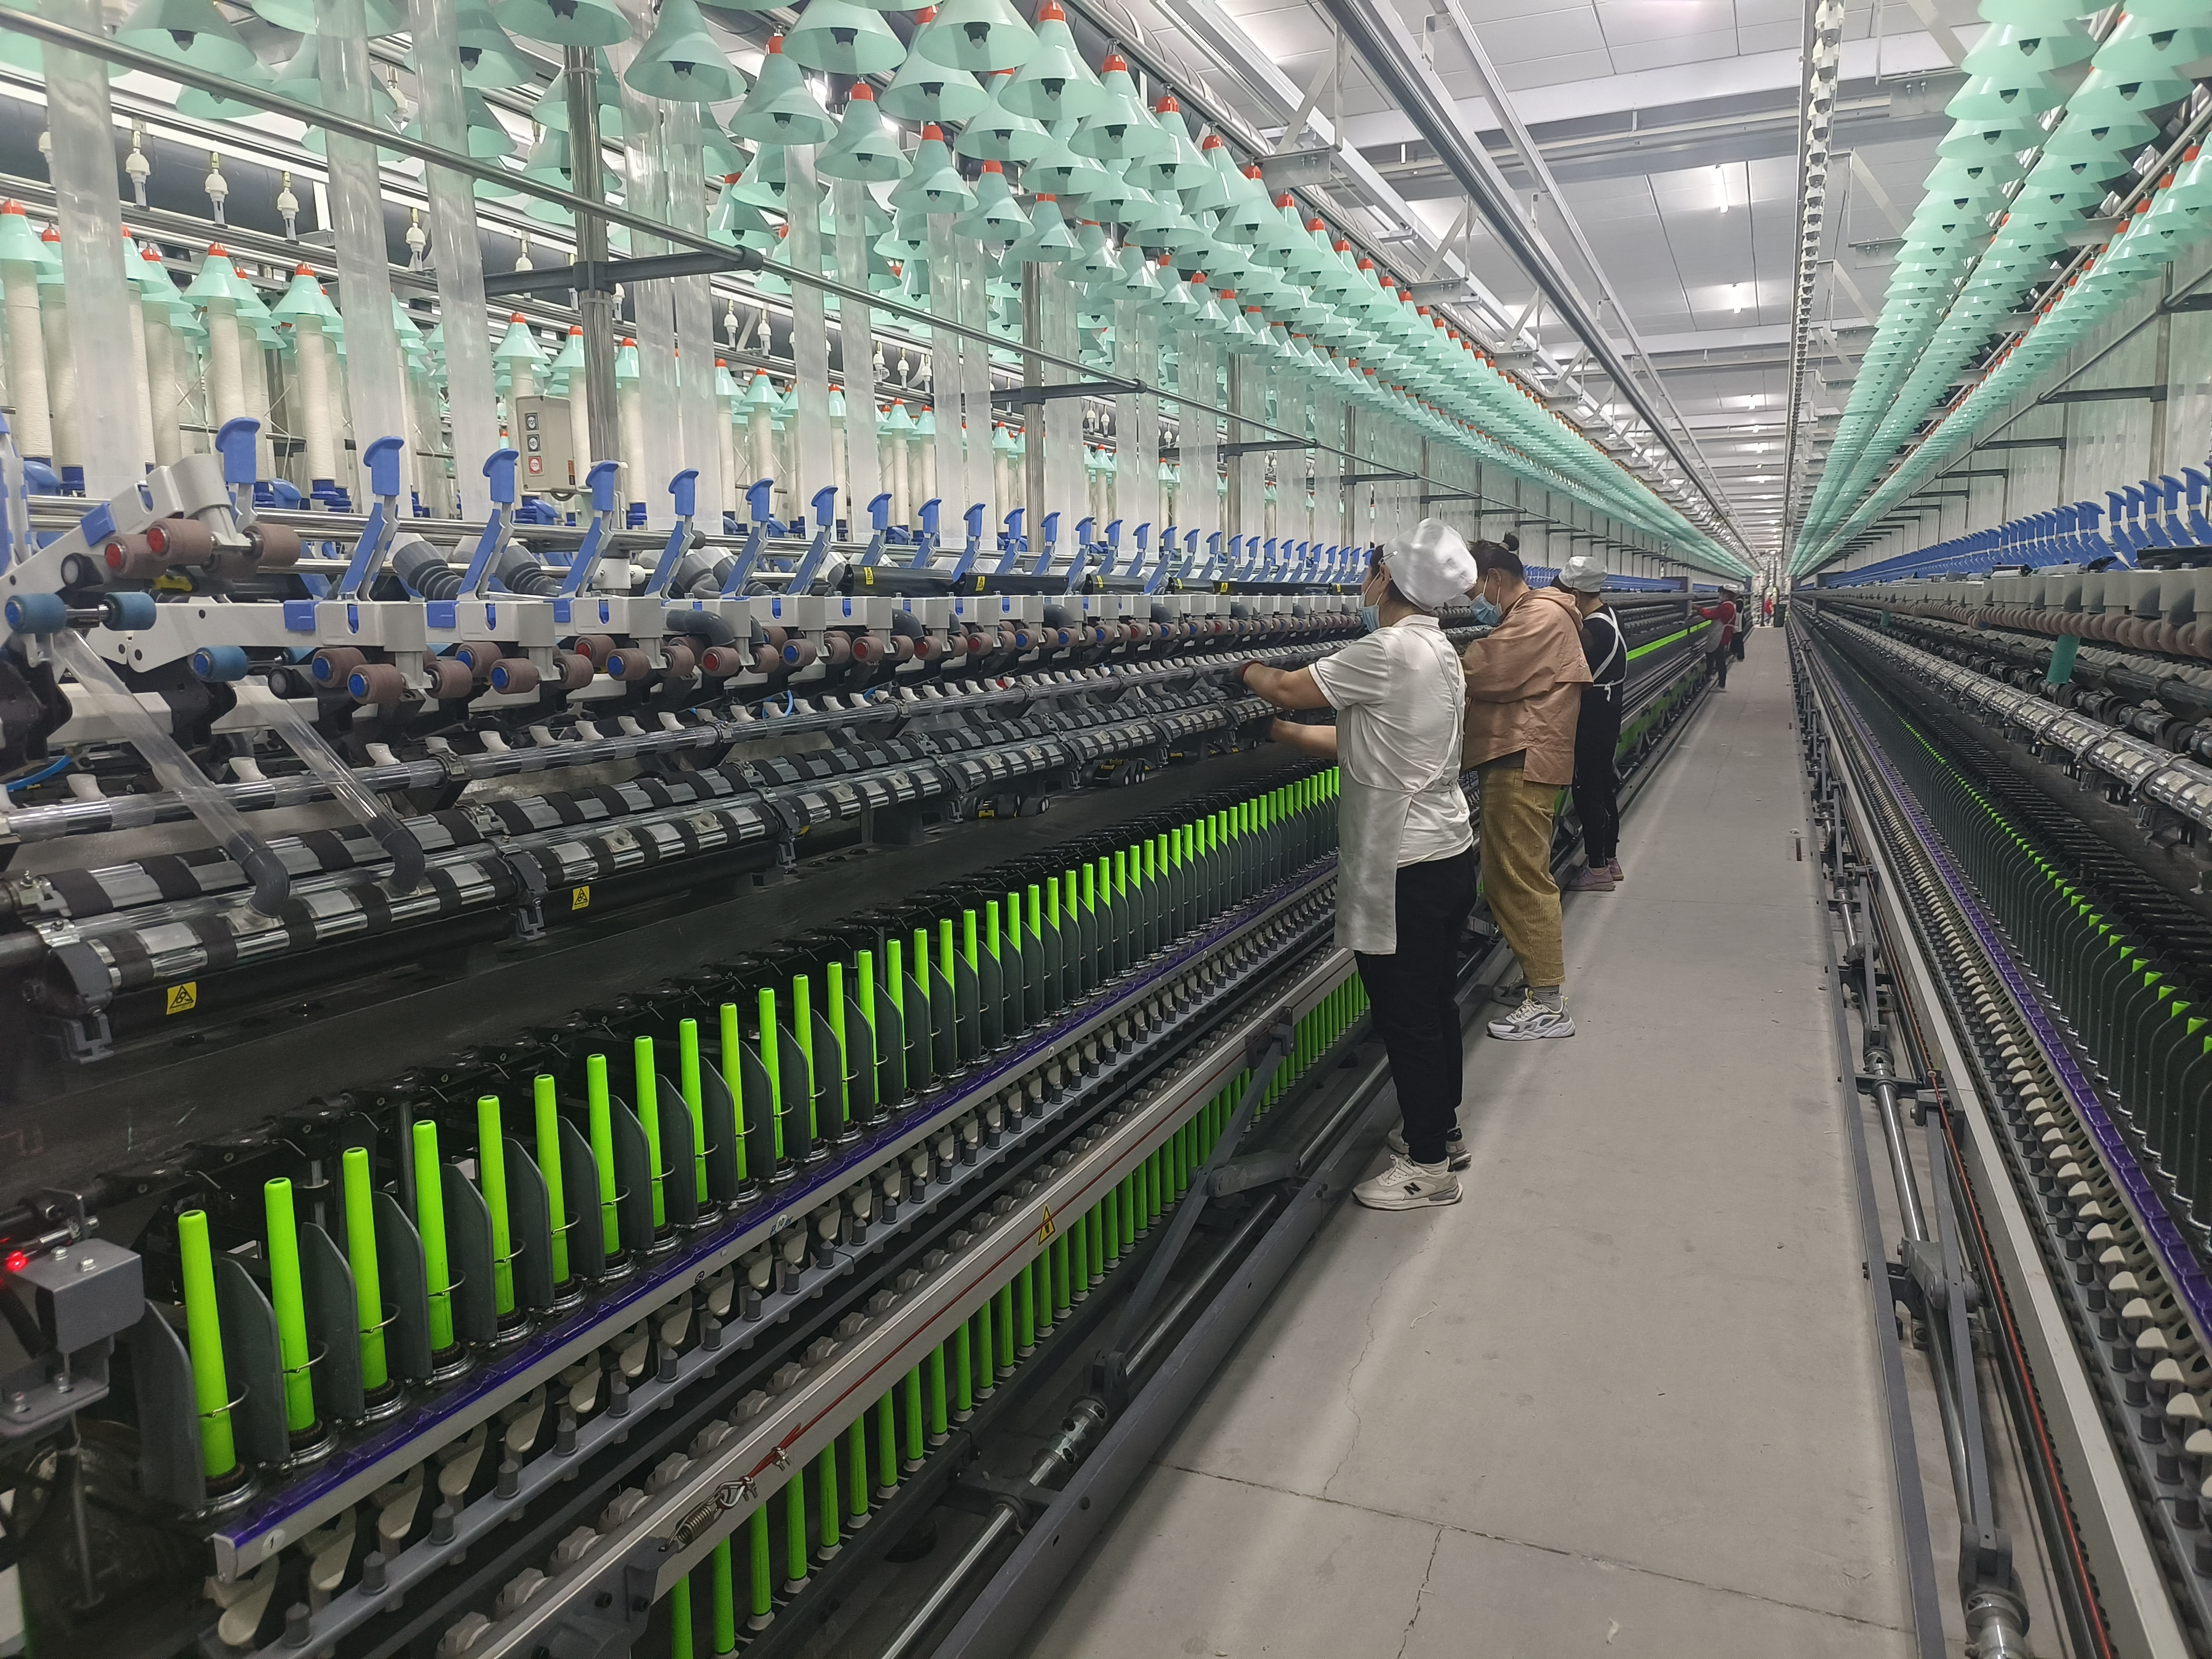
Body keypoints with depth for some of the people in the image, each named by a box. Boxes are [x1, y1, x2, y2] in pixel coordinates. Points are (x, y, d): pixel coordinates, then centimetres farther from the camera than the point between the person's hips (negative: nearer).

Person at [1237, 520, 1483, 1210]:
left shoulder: (1389, 653, -21)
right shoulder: (1438, 651, 11)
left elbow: (1290, 688, -10)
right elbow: (1356, 743, 14)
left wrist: (1250, 672, 10)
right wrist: (1279, 731, 16)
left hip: (1404, 872, -10)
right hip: (1449, 852, 10)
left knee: (1407, 1018, 1)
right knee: (1434, 1005, 20)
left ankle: (1428, 1166, 12)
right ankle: (1441, 1131, 35)